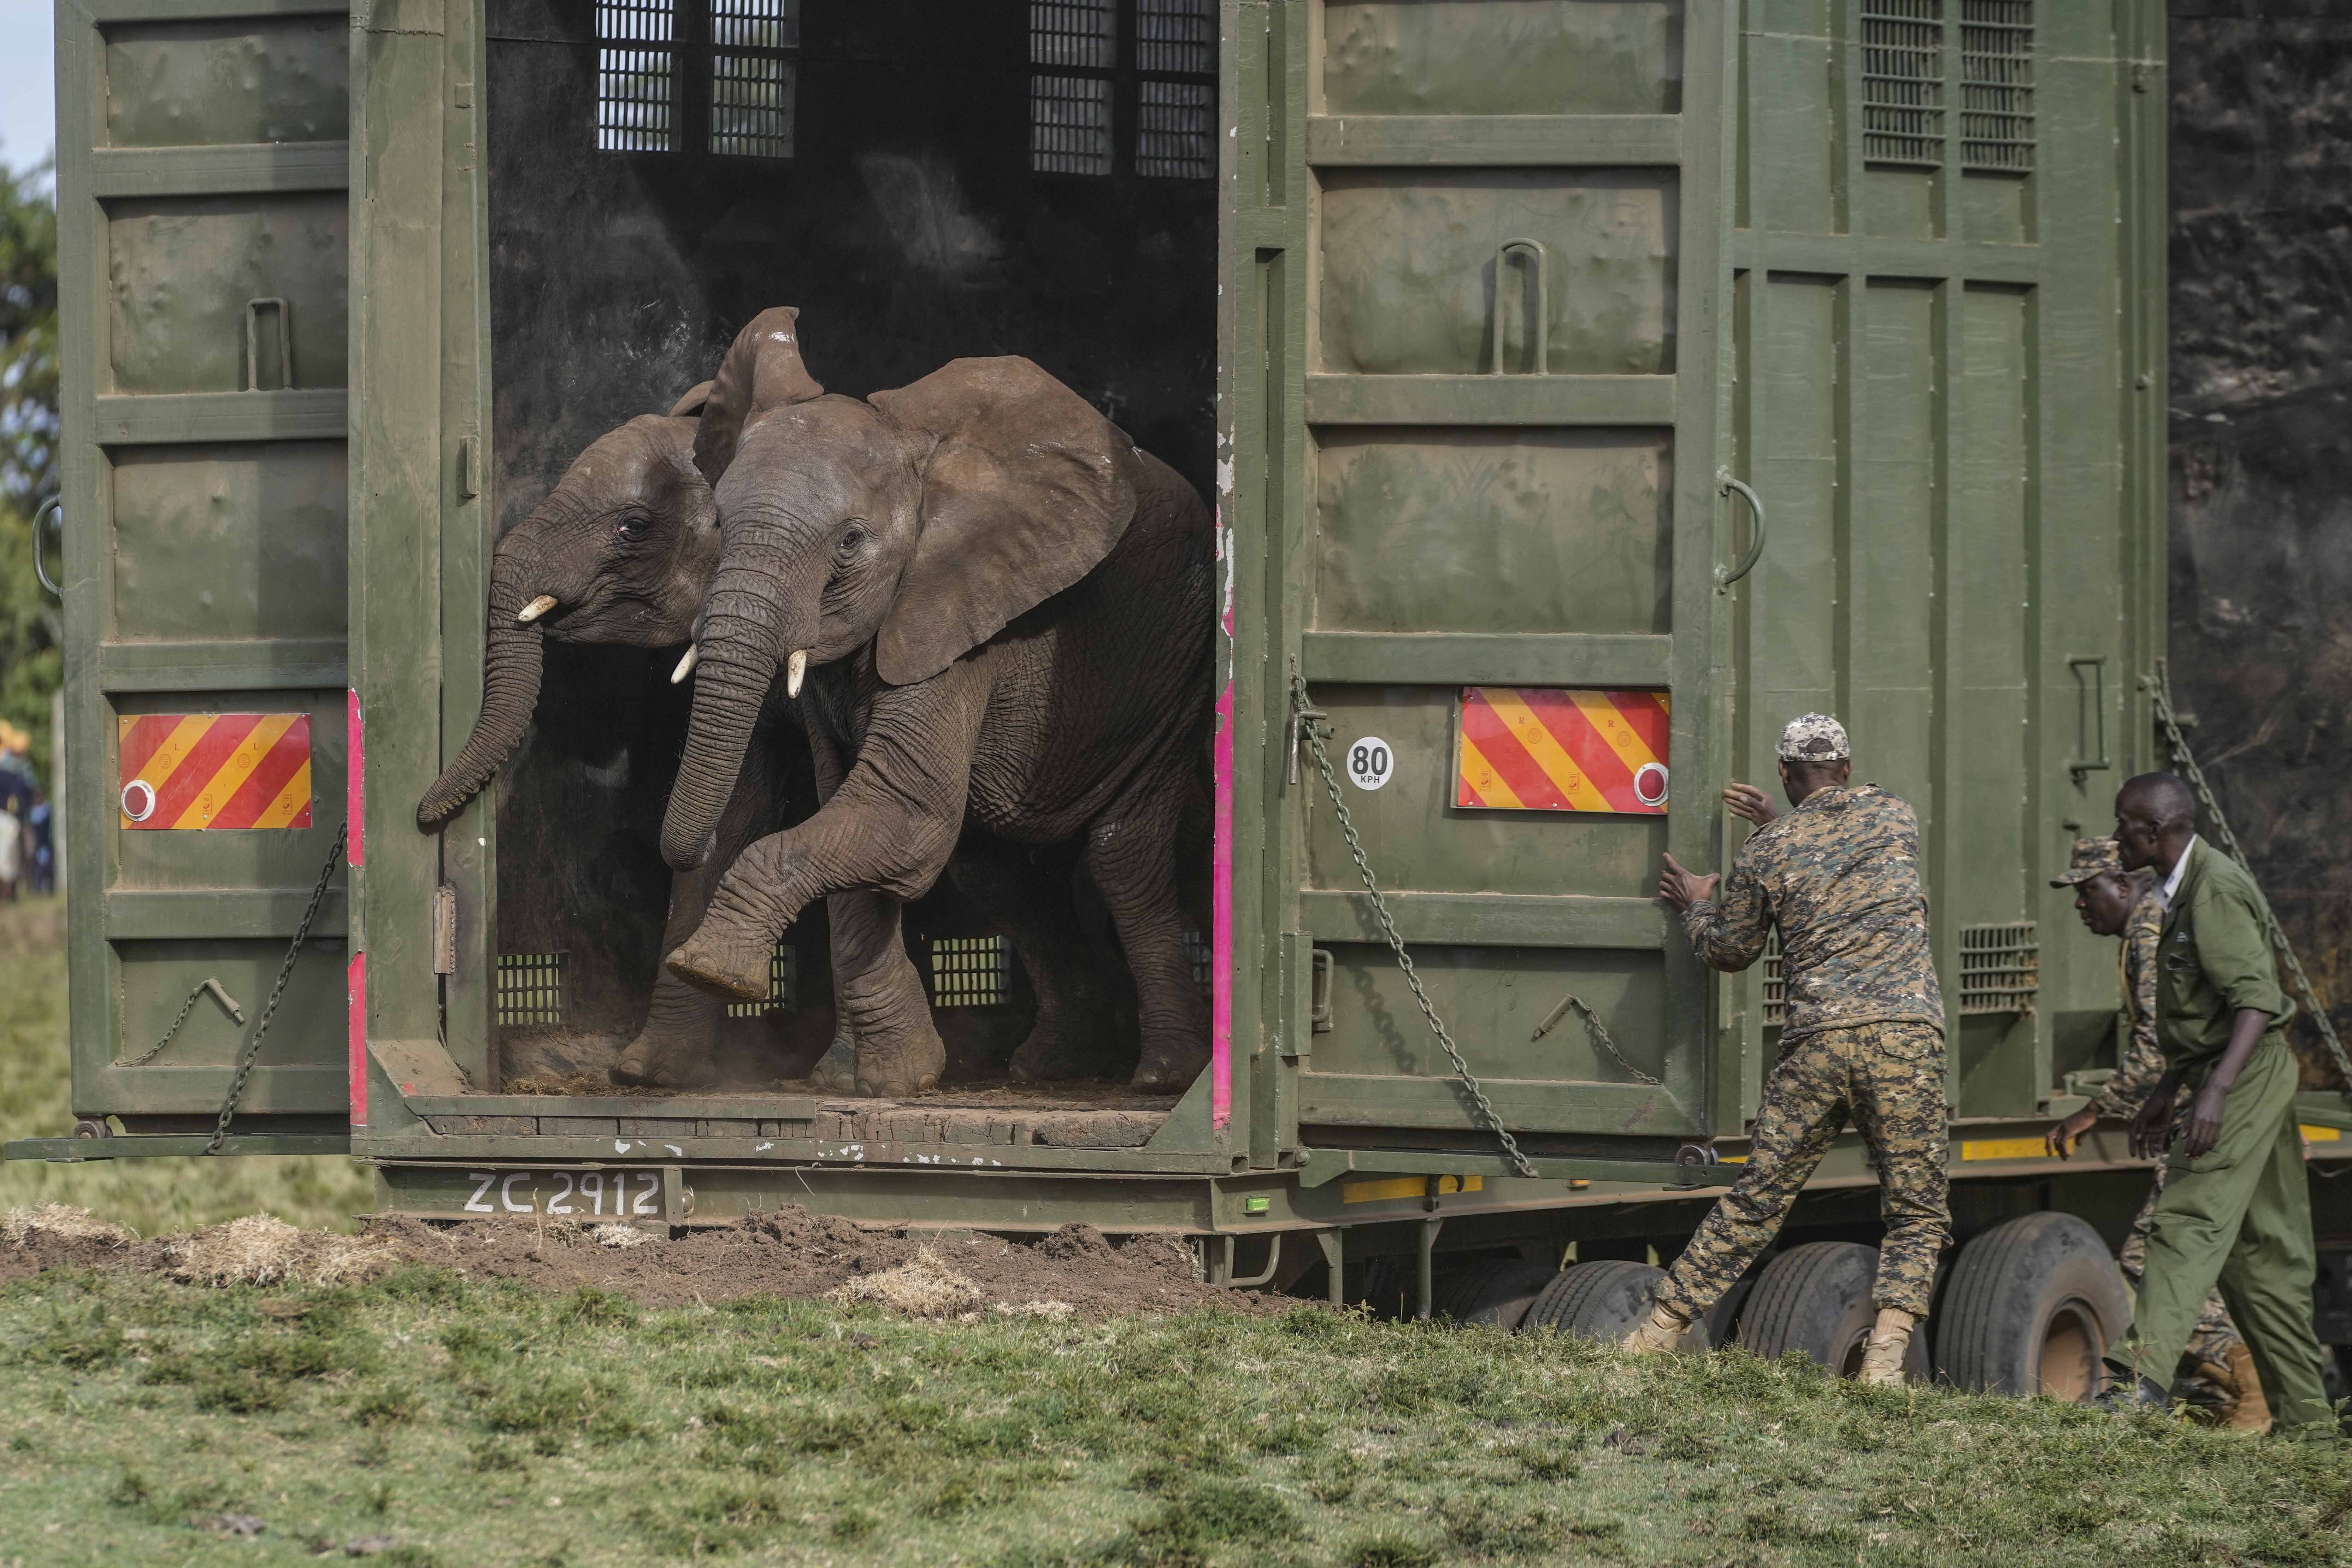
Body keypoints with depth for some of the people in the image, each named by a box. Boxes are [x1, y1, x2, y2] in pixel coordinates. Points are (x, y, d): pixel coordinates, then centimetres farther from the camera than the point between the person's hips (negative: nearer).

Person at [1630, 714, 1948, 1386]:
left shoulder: (1767, 853, 7)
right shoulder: (1895, 816, 11)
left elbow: (1729, 949, 18)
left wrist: (1697, 908, 38)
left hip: (1817, 1040, 0)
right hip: (1906, 1031, 0)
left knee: (1755, 1200, 10)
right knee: (1918, 1211, 5)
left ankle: (1659, 1333, 14)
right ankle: (1887, 1351, -12)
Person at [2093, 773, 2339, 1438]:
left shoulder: (2216, 888, -15)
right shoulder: (2186, 890, 18)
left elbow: (2257, 1000, -23)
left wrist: (2217, 1089, -32)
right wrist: (2165, 1093, 30)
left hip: (2250, 1075, -10)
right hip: (2225, 1078, 10)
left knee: (2192, 1221, -21)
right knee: (2262, 1252, 11)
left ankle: (2144, 1375, -33)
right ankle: (2306, 1419, 14)